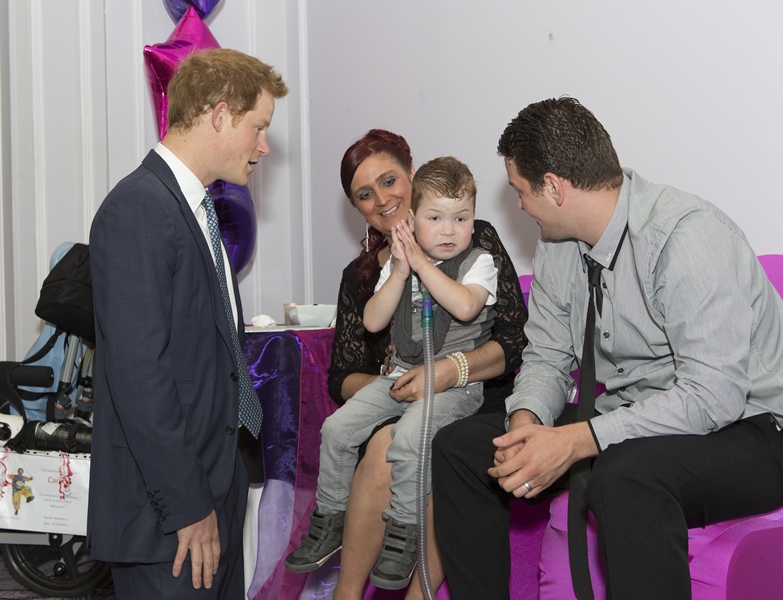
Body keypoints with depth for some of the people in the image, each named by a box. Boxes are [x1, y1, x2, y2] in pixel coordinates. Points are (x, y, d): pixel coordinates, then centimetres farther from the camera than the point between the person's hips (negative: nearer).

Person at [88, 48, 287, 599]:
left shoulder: (197, 208, 15)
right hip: (166, 511, -9)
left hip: (216, 485, 9)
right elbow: (137, 370, -22)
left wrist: (220, 486, 14)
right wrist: (186, 506, -21)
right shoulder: (138, 208, -16)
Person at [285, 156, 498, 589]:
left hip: (454, 382, -5)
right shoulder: (398, 264, 11)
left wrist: (420, 262, -18)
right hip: (400, 375, 6)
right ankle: (330, 520, 8)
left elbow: (464, 306, -24)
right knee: (338, 426, -9)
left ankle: (403, 535, -15)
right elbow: (373, 321, 0)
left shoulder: (479, 263, -3)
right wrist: (400, 271, -11)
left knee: (407, 437, -31)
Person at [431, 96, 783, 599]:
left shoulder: (687, 236, -23)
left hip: (741, 429, -8)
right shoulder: (558, 247, 4)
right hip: (625, 423, 8)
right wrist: (526, 423, -12)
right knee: (458, 446, 0)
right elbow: (547, 359, 11)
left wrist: (574, 442, -29)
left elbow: (713, 395, -28)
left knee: (626, 474, -40)